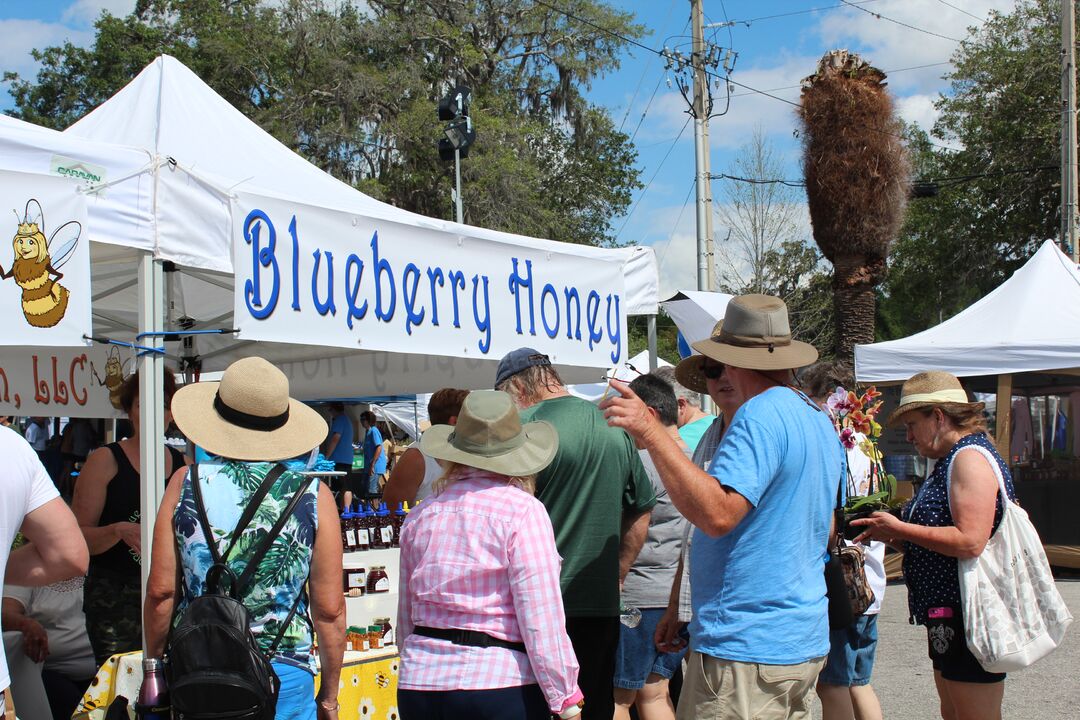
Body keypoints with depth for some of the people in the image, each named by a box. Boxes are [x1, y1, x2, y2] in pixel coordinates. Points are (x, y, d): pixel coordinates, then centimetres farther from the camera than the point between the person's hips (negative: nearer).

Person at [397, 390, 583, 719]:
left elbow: (406, 618, 13)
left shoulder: (421, 514, 8)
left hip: (418, 684, 5)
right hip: (500, 684, -5)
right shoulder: (522, 510, -8)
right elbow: (542, 617, -12)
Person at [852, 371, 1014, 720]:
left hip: (969, 617, -11)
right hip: (950, 616, 11)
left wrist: (899, 528, -17)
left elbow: (970, 541, -26)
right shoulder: (952, 460, 18)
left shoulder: (971, 457, -16)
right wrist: (897, 536, 8)